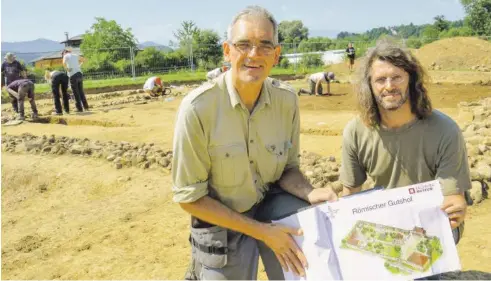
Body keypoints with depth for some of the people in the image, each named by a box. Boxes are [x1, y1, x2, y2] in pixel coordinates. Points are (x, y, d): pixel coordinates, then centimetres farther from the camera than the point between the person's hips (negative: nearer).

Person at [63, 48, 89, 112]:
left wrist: (67, 69, -3)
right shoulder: (75, 55, 18)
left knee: (76, 93, 1)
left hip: (73, 75, -5)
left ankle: (79, 108, 2)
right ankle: (86, 106, 16)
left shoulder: (66, 56, 2)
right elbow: (83, 60, 34)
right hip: (80, 74, 5)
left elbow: (64, 63, -17)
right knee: (81, 91, 15)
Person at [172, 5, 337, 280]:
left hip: (273, 203, 3)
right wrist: (261, 231, -20)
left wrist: (310, 193, -20)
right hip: (221, 220, -3)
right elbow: (189, 196, -17)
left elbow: (288, 168, 3)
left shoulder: (287, 99, -11)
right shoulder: (197, 108, -23)